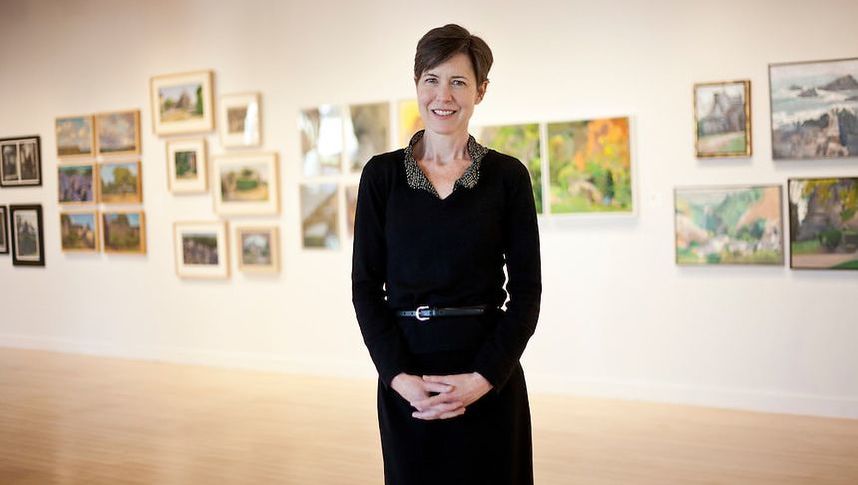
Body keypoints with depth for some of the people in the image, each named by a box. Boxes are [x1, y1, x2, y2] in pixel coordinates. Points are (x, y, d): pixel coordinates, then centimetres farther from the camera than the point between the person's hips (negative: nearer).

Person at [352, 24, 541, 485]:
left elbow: (526, 289, -2)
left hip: (489, 379, -1)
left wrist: (484, 377, -12)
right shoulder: (381, 174, 2)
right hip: (405, 376, 1)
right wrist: (400, 377, -11)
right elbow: (366, 285, 0)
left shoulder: (507, 175, 0)